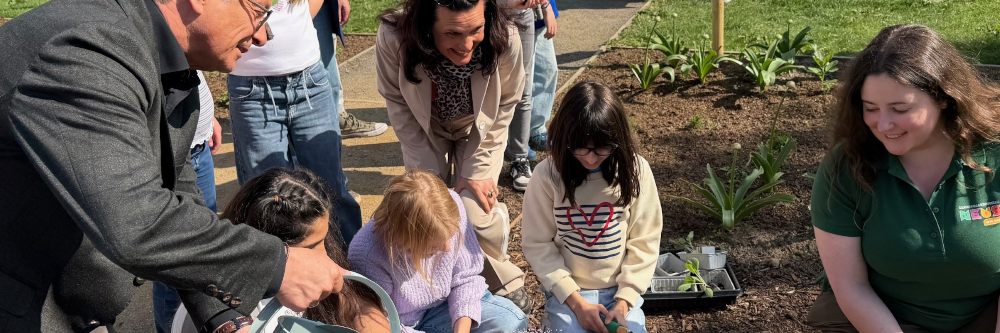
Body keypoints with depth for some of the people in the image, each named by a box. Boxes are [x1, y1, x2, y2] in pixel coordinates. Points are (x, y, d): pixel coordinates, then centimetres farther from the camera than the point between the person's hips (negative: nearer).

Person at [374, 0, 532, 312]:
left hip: (480, 129, -1)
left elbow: (505, 105, -15)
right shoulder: (393, 38, -35)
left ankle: (504, 281, 15)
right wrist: (427, 171, -17)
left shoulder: (505, 38, -35)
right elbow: (398, 103, -16)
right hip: (424, 130, 1)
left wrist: (477, 170, -16)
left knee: (479, 214, -15)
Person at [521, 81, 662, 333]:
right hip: (567, 289, -1)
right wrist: (576, 301, -12)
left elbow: (644, 241, -3)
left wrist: (625, 298, -11)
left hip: (620, 288, 1)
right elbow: (537, 243, -7)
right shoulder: (547, 175, -13)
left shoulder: (635, 171, -9)